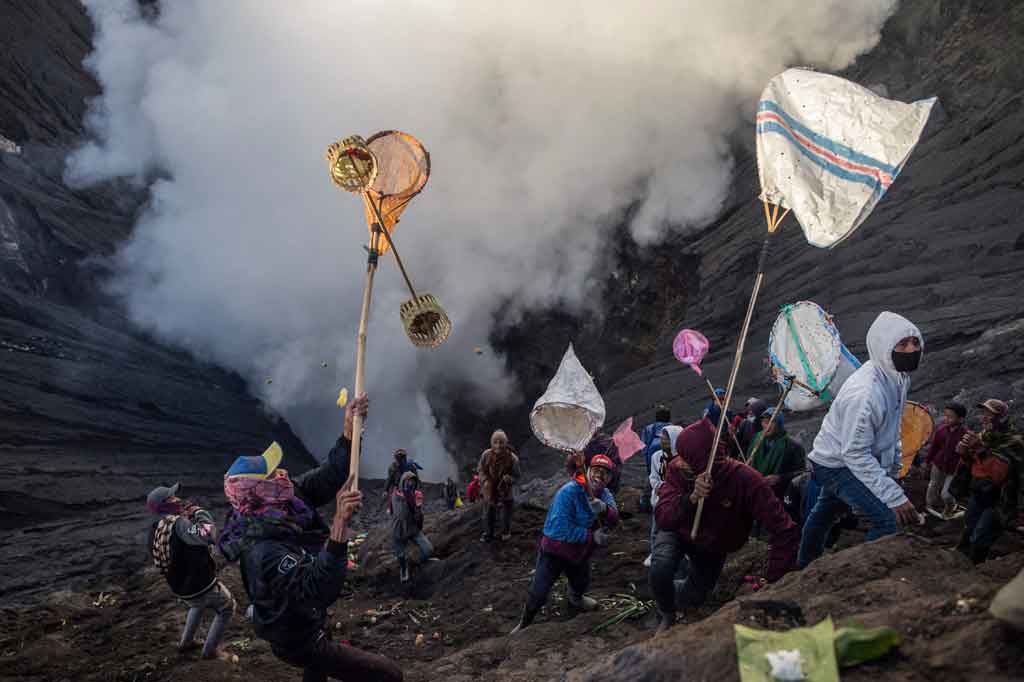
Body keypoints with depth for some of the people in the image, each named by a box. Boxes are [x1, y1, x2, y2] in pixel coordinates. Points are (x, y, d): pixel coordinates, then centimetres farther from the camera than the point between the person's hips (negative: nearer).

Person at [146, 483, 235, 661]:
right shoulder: (177, 523, -29)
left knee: (199, 604, 39)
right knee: (227, 608, 21)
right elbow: (208, 536, -45)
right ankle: (210, 650, 22)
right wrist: (199, 512, -28)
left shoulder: (152, 532, -4)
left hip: (180, 589, 8)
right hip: (203, 586, -7)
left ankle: (186, 642, 43)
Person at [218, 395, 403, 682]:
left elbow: (328, 477, -10)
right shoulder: (263, 552, -39)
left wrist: (349, 432, -25)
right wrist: (340, 525, -57)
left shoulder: (288, 498, -14)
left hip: (308, 621, 9)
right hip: (300, 642, -9)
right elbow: (319, 587, -48)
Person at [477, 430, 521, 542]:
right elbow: (480, 469, -3)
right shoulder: (486, 455, -20)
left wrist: (509, 479, -35)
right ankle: (488, 533, 50)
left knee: (506, 516, 22)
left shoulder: (512, 458, -26)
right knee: (488, 515, 23)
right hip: (490, 492, 1)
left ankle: (506, 532, 52)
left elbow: (516, 476, -14)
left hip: (506, 493, -1)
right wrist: (484, 480, -20)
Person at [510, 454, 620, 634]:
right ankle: (524, 625, 20)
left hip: (580, 552, 7)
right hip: (555, 550, -7)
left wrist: (604, 509, -46)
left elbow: (614, 519, -24)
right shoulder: (569, 492, -30)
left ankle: (575, 600, 65)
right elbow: (560, 528, -37)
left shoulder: (605, 494, -7)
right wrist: (592, 536, -32)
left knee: (581, 583, 31)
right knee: (538, 593, -6)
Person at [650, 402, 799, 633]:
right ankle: (666, 615, 4)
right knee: (661, 570, -29)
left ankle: (670, 595, 52)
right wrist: (692, 498, -55)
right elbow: (663, 519, -37)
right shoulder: (676, 469, -30)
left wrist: (775, 582, -40)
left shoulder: (745, 480, -37)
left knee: (695, 597, 14)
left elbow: (784, 531, -37)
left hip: (713, 548, 1)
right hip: (678, 534, -1)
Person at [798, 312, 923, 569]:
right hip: (838, 463, -10)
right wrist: (895, 496, -34)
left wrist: (894, 466, 12)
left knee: (826, 513, 28)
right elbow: (856, 454, -35)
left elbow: (892, 428, 9)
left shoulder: (898, 375, -8)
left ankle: (806, 567, 50)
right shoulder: (865, 393, -37)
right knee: (888, 520, -23)